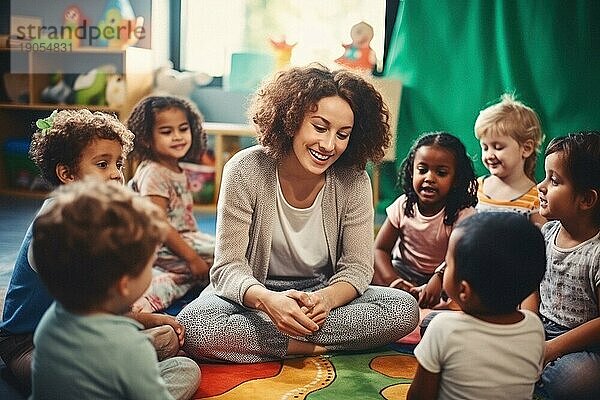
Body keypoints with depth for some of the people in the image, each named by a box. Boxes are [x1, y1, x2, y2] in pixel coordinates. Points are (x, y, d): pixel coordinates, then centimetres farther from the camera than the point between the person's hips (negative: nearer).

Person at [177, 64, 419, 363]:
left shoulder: (353, 181, -11)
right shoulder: (246, 170, -18)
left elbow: (357, 267, -9)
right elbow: (229, 266, -19)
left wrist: (326, 298, -33)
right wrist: (267, 300, -41)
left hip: (322, 291, 3)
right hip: (252, 292, -2)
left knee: (405, 309, -20)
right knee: (191, 327, -32)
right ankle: (309, 346, -18)